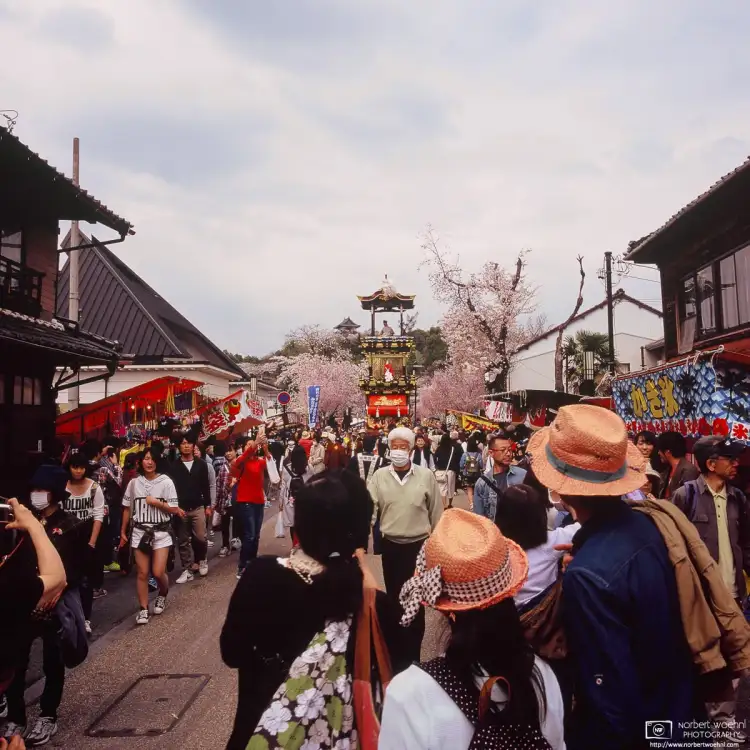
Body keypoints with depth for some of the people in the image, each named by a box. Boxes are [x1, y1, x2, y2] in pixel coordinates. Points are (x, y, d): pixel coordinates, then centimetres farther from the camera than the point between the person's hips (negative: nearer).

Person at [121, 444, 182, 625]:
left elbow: (174, 510, -5)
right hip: (140, 532, 2)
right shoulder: (134, 483, 2)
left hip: (161, 532, -2)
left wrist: (156, 502, -16)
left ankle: (163, 595, 27)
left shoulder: (166, 482, -6)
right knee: (142, 573, 3)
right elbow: (127, 509, 11)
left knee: (158, 572, -5)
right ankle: (143, 609, 15)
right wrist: (123, 532, 14)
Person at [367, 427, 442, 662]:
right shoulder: (380, 476, -4)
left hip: (418, 545, -1)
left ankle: (413, 654, 25)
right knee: (394, 598, 16)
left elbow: (436, 513, 1)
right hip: (391, 546, 2)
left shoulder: (426, 475, -7)